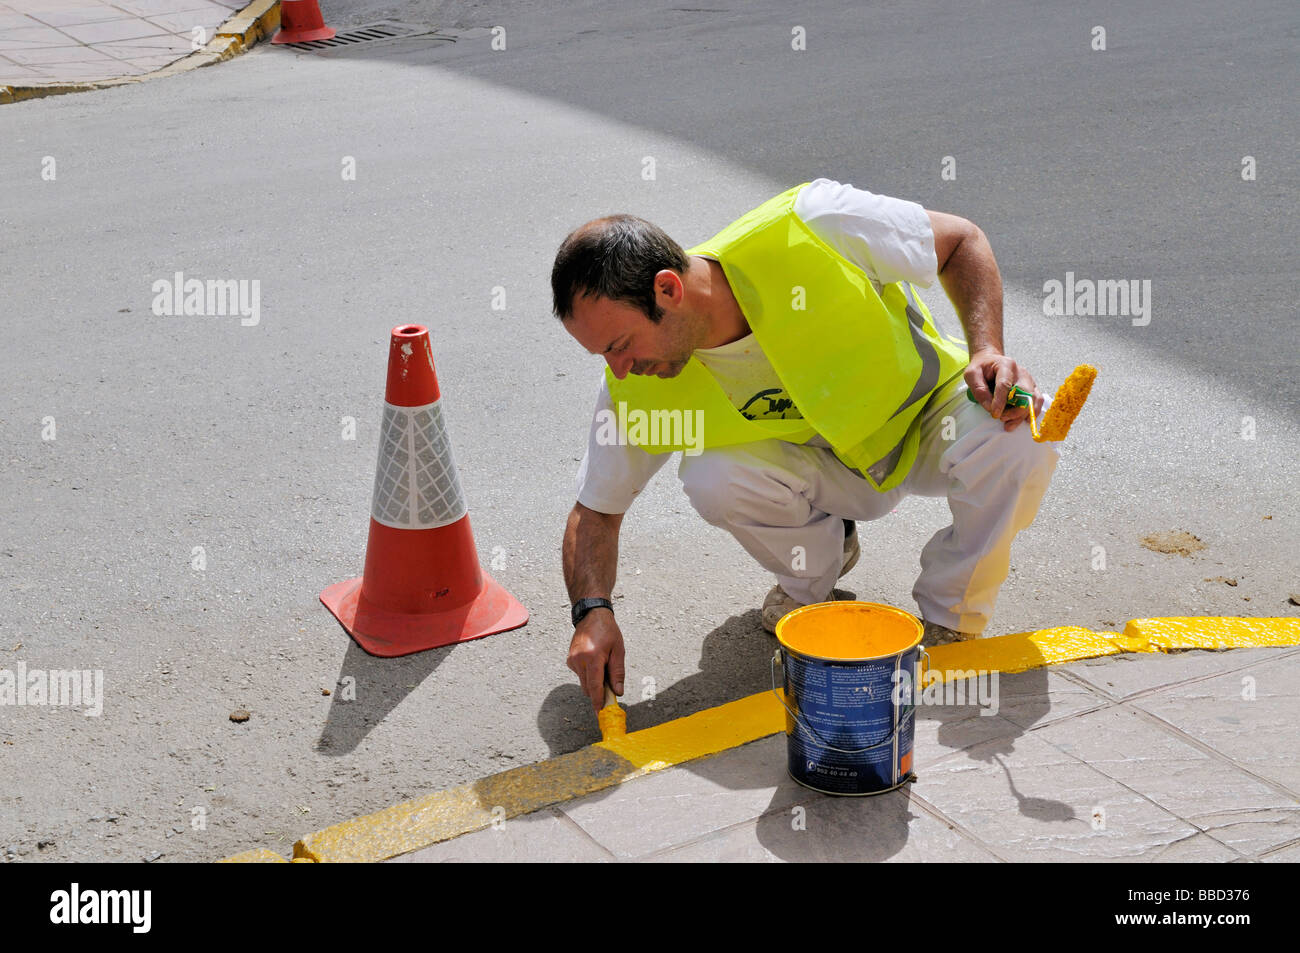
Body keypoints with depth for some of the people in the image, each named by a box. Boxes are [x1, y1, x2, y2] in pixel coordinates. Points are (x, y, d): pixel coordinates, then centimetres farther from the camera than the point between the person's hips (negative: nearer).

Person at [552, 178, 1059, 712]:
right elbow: (595, 511, -9)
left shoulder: (807, 228, -32)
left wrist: (986, 352, -30)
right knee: (712, 478, -30)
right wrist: (593, 612, -26)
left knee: (1021, 428, -33)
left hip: (925, 413, -1)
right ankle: (809, 579, 5)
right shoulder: (636, 385, -22)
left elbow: (962, 240, -16)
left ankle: (953, 617, -6)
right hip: (826, 467, 1)